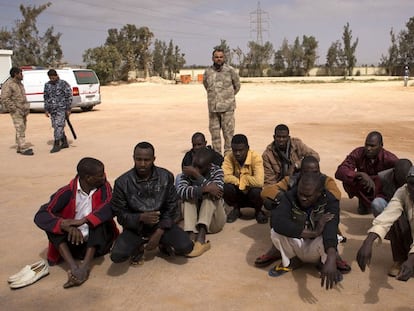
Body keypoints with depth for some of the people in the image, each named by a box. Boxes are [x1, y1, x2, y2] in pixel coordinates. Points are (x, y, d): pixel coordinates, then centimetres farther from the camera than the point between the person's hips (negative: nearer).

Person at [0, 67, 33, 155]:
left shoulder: (19, 83, 15)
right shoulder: (8, 85, -13)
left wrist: (27, 107, 16)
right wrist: (14, 109, -19)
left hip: (23, 111, 9)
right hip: (16, 111, -9)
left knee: (22, 129, 11)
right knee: (20, 130, -10)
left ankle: (19, 148, 17)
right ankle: (23, 149, -9)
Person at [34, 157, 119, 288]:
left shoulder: (104, 187, -7)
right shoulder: (67, 192, -10)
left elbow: (110, 208, -26)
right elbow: (40, 216, -18)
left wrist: (83, 221, -38)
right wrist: (66, 226, -35)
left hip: (97, 242, 0)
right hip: (74, 242, 1)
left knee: (100, 219, -25)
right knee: (52, 222, -20)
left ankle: (84, 267, -35)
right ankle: (74, 267, -35)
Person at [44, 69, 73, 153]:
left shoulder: (63, 84, -6)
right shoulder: (47, 85, 10)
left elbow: (69, 96, -6)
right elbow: (46, 97, 15)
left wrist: (68, 109, -10)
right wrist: (46, 110, 10)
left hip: (62, 109, -6)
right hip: (52, 110, 6)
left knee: (59, 126, -12)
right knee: (56, 127, 9)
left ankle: (56, 145, -8)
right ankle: (64, 143, 21)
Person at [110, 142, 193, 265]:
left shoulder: (166, 177, -6)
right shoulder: (122, 182, -11)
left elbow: (171, 208, -2)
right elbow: (119, 213, -7)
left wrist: (159, 233, -13)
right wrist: (141, 217, -25)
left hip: (161, 224, 1)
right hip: (135, 227, -1)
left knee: (186, 247, -22)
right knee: (117, 255, -27)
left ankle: (163, 244, 12)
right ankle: (139, 247, 8)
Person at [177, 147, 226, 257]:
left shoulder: (217, 171, -9)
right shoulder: (189, 172, -8)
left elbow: (217, 193, -28)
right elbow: (180, 191, -28)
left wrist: (197, 175, -30)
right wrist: (204, 189, -39)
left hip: (214, 220, -1)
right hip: (196, 218, 1)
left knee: (211, 195, -26)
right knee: (190, 194, -23)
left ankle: (201, 237, -42)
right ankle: (192, 237, -40)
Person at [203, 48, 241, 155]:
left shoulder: (230, 71, -2)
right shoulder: (207, 72, 6)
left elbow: (237, 86, 11)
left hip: (227, 107, -3)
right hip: (213, 108, 3)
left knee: (228, 132, -3)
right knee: (214, 132, 8)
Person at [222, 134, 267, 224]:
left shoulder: (255, 157, -21)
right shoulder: (229, 158, -13)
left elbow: (259, 182, -34)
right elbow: (225, 177, -28)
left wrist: (241, 178, -24)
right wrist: (242, 183, -30)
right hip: (237, 193, 2)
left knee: (257, 191, -35)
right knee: (226, 187, -28)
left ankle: (258, 211, 3)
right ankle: (236, 209, 5)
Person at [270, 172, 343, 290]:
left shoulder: (330, 201, -21)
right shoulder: (290, 196, -19)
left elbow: (330, 230, -40)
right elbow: (277, 222, -36)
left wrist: (331, 260, -58)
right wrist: (314, 232, -37)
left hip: (316, 249, -1)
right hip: (296, 245, 2)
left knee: (326, 238, -35)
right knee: (276, 232, -28)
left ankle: (325, 262, 0)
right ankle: (292, 261, 2)